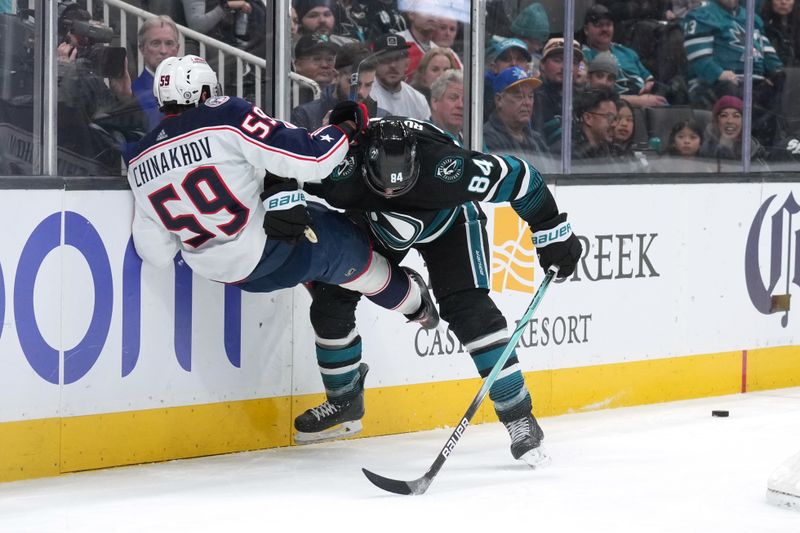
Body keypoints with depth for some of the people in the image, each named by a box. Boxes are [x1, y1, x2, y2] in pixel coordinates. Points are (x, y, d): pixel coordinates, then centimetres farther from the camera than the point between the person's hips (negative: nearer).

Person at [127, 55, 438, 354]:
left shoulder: (139, 163, -2)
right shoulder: (226, 116, -19)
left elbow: (155, 253, 1)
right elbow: (309, 158, -21)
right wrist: (346, 129, -3)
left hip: (217, 271, 7)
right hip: (269, 252, -6)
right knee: (351, 251, 20)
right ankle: (413, 300, 40)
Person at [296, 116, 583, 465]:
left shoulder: (444, 167, -43)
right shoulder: (344, 167, -39)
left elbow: (517, 176, -32)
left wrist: (553, 233, -23)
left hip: (449, 222, -3)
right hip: (373, 224, 3)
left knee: (469, 311, -20)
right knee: (330, 299, -4)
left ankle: (519, 416, -12)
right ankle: (345, 400, 20)